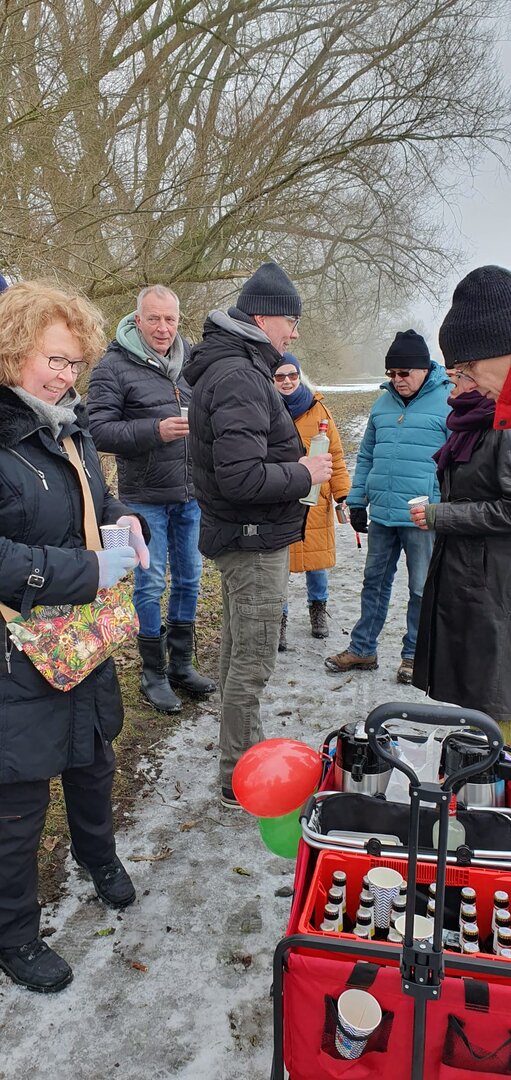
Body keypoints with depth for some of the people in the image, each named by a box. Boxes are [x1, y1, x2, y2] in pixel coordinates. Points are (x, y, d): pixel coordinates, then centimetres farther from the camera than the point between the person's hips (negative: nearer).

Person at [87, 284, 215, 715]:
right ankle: (154, 674, 19)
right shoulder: (114, 366, -9)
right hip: (145, 497, -5)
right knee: (150, 585, 2)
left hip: (191, 494, 5)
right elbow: (99, 430, -16)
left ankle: (182, 664, 29)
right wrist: (155, 431, -25)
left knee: (189, 579, 13)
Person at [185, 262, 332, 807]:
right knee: (253, 663, 0)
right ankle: (239, 779, 14)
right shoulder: (239, 377, -22)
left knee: (237, 649, 21)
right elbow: (242, 477, -30)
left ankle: (244, 752, 38)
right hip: (255, 541, -11)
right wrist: (304, 474, -16)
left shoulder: (228, 368, 12)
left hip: (238, 536, 11)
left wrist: (296, 463, 8)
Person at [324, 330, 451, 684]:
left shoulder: (449, 402, -7)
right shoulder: (383, 404, 10)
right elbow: (367, 456, 16)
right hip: (382, 515, 5)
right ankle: (363, 649, 27)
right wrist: (357, 501, 12)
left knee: (422, 589, 9)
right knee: (375, 582, 15)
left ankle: (415, 654, 25)